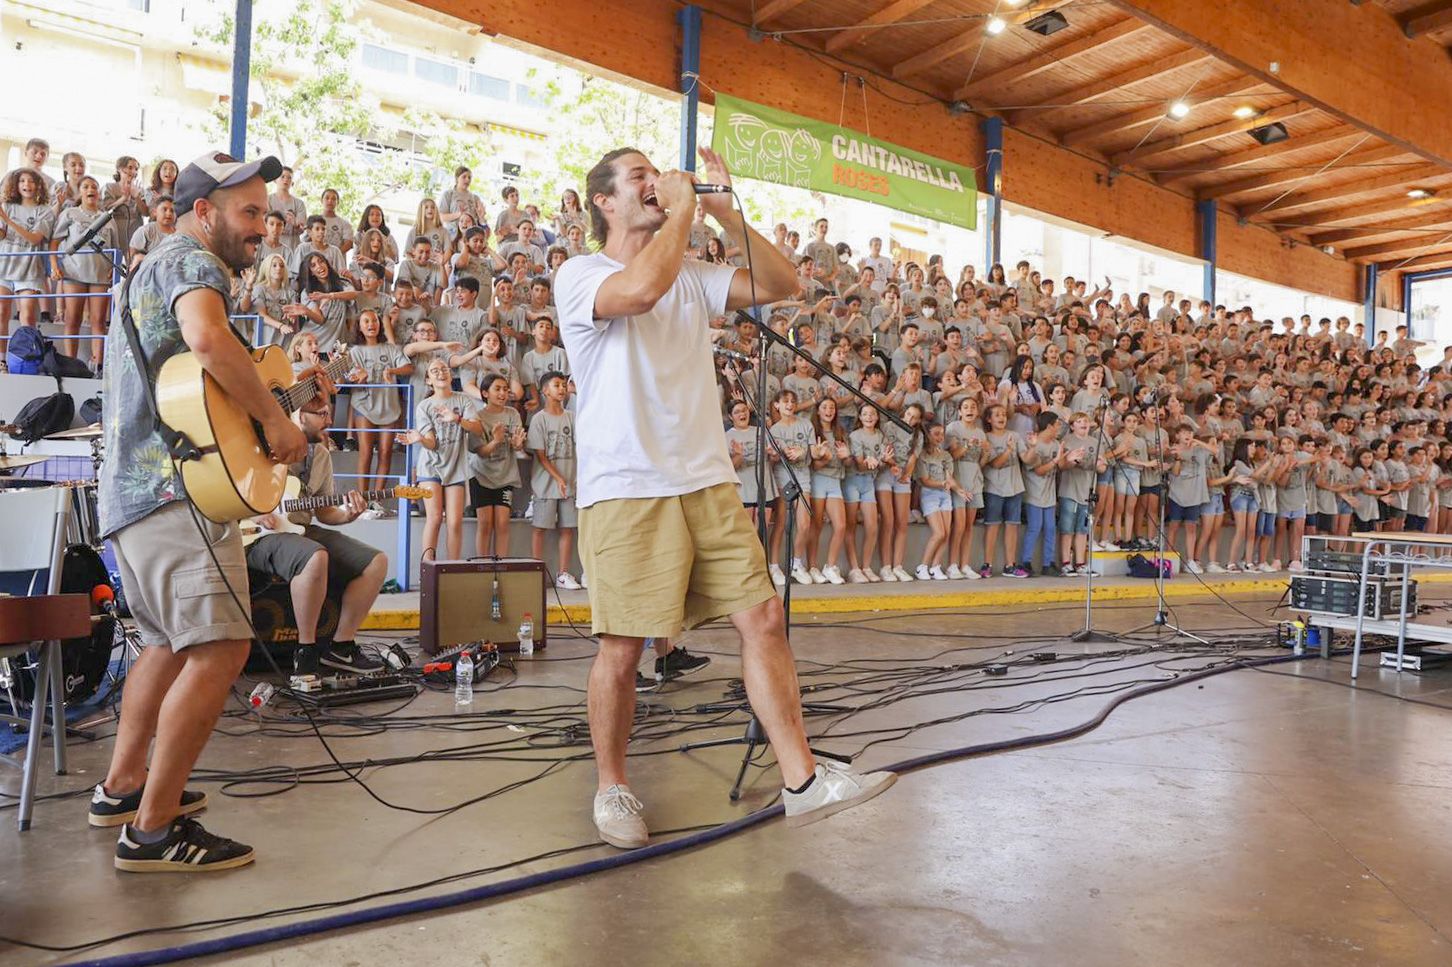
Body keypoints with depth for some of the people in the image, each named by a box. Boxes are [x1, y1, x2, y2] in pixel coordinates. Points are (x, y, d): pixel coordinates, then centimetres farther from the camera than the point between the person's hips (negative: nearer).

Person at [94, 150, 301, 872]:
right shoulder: (192, 260, -5)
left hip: (130, 490, 11)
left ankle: (122, 785, 31)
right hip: (175, 488, -11)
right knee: (221, 647, -13)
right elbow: (207, 335, -29)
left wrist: (261, 417, 25)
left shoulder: (147, 271, 28)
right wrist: (275, 419, -20)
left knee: (171, 642, 22)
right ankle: (155, 828, -8)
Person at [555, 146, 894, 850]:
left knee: (763, 618, 0)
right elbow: (640, 289, -23)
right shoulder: (580, 276, -1)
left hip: (708, 483, 5)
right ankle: (611, 787, 22)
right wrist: (683, 206, -8)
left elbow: (781, 284, 10)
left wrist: (725, 210, 5)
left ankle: (803, 781, 8)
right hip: (626, 489, -5)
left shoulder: (692, 278, 17)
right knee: (622, 648, 1)